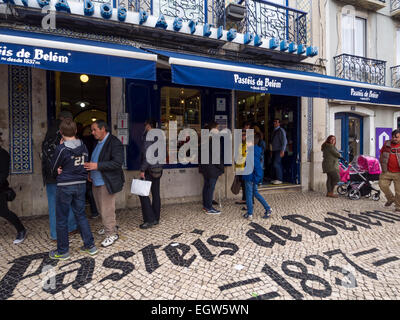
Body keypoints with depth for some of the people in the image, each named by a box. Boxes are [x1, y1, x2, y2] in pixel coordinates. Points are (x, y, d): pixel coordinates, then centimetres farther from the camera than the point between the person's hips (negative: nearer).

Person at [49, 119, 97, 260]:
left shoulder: (61, 148, -15)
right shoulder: (83, 146, 0)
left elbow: (54, 169, -2)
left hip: (65, 186, -5)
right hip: (81, 184, 5)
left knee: (61, 219, 10)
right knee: (81, 215, 17)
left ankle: (62, 251, 22)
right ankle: (90, 245, 22)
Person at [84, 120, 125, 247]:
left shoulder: (114, 142, -15)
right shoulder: (97, 142, 13)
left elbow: (118, 162, -24)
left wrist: (97, 166, -26)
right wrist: (90, 171, 8)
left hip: (107, 183, -9)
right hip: (96, 182, 9)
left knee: (107, 210, -2)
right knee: (101, 208, 19)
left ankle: (112, 234, 13)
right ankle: (109, 227, 38)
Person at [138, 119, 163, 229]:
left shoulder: (147, 136, -10)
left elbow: (147, 154, -18)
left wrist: (142, 169, -16)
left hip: (149, 170, -8)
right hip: (158, 169, 8)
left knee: (143, 193, -3)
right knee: (156, 194, 11)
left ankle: (149, 220, -4)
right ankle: (156, 219, 18)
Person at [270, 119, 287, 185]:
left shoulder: (281, 130, -8)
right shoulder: (274, 131, 16)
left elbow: (284, 141, -14)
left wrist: (282, 151, -20)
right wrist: (272, 149, 16)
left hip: (279, 150, -8)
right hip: (274, 150, 8)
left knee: (276, 164, -14)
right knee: (276, 164, 8)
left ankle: (279, 179, -8)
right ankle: (277, 179, 14)